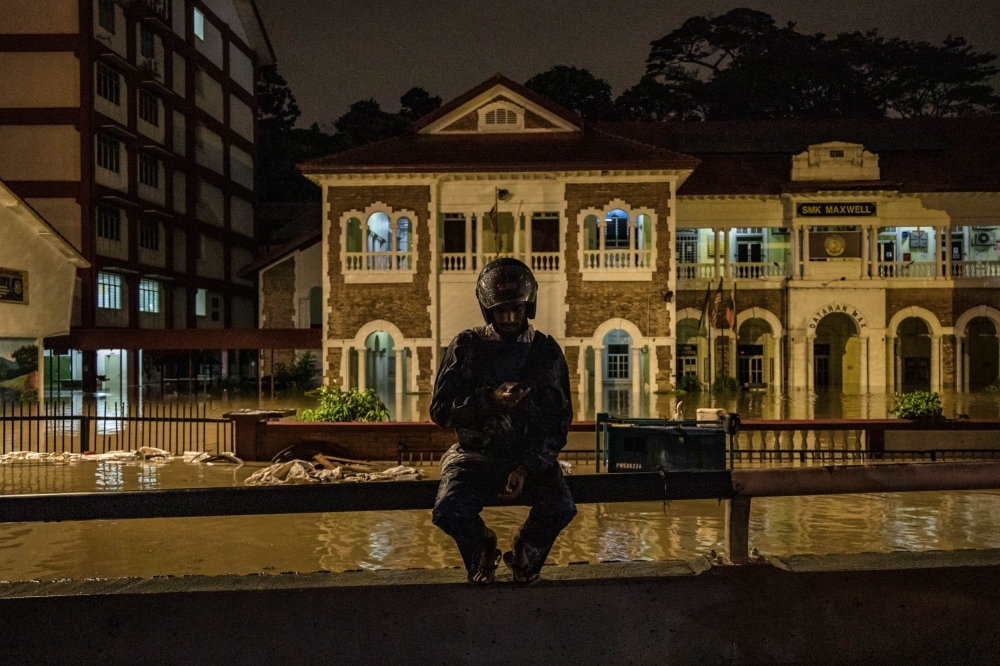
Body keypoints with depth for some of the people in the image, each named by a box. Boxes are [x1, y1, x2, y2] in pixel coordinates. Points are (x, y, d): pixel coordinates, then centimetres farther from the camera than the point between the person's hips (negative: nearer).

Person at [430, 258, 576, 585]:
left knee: (561, 509, -26)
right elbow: (440, 411, -4)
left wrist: (527, 469, -13)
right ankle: (482, 546, 11)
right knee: (449, 511, -27)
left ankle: (525, 550, 11)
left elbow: (559, 420, 0)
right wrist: (489, 400, -21)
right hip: (477, 455, 0)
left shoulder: (547, 351, 2)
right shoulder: (466, 347, -1)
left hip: (532, 457, 1)